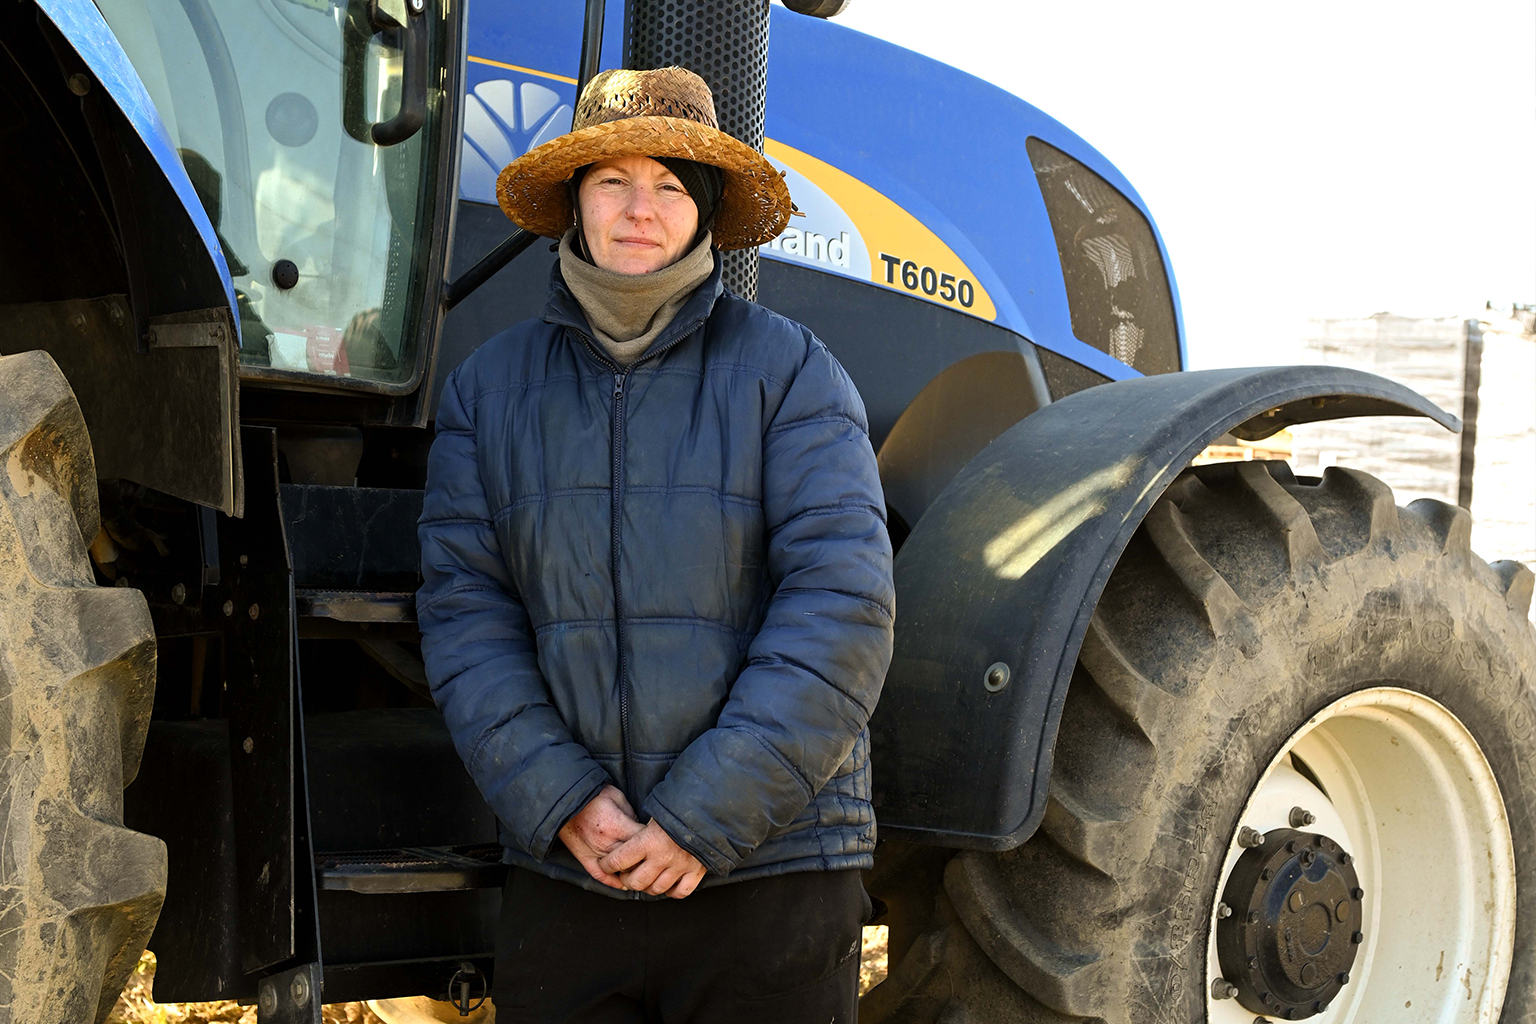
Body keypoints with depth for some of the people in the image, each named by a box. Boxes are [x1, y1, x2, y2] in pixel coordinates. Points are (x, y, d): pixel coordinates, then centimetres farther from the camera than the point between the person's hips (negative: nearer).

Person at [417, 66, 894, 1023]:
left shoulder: (790, 371, -2)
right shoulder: (491, 387, 7)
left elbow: (842, 609, -9)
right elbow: (464, 613, 2)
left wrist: (708, 819, -15)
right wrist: (561, 799, -11)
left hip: (769, 873, -2)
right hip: (562, 874, 2)